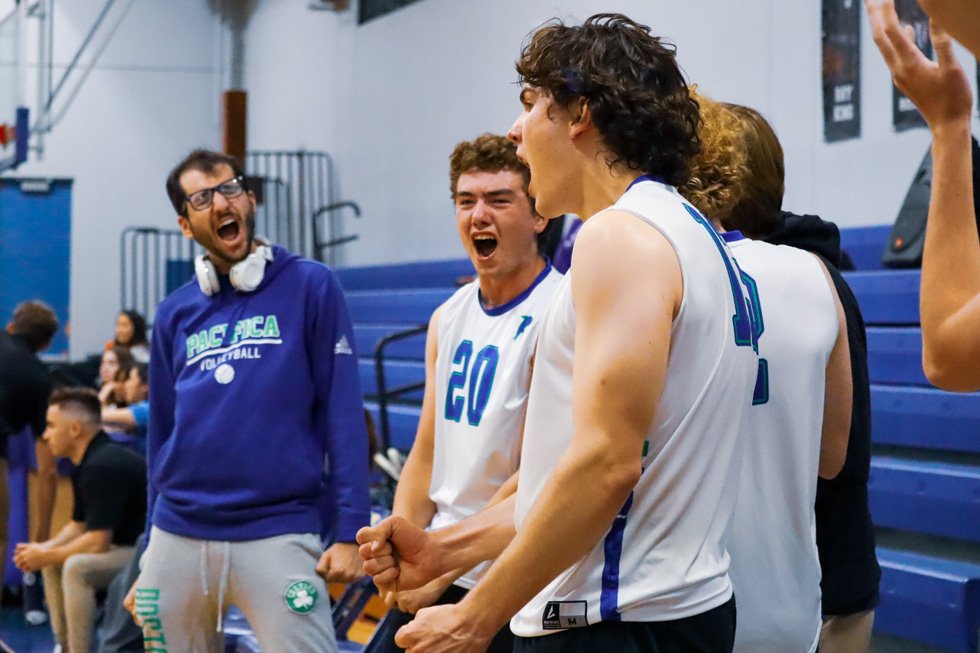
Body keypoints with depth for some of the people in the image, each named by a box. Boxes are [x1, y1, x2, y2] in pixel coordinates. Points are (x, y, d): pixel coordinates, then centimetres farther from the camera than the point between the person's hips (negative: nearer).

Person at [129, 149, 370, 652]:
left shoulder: (310, 286, 0)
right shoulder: (175, 313, 12)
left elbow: (343, 413, -4)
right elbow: (161, 434, 17)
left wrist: (350, 529, -11)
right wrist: (149, 554, 17)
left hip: (278, 531, -4)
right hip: (178, 536, 4)